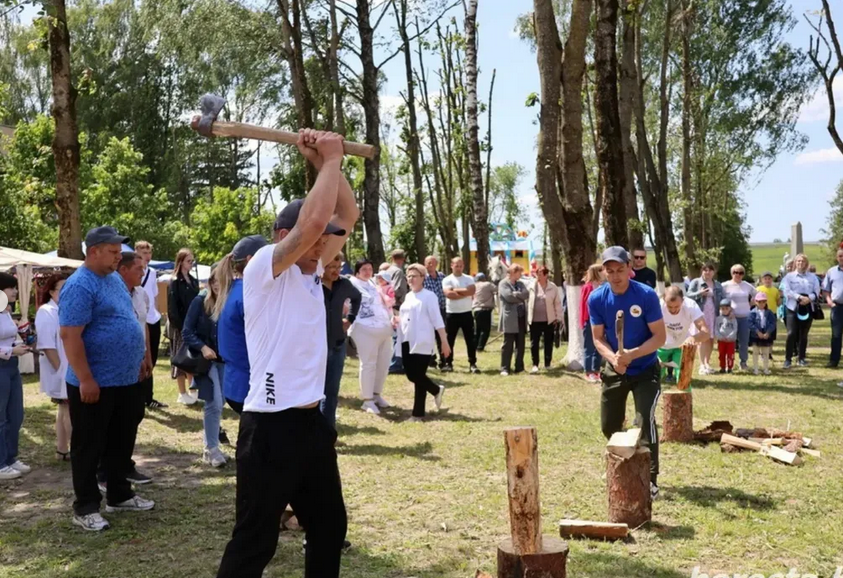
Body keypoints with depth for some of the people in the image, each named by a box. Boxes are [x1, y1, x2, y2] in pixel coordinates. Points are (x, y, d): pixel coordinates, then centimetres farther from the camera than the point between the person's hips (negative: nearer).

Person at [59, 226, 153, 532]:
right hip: (94, 383, -9)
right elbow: (70, 335, -22)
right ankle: (85, 507, 14)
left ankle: (119, 495, 30)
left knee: (121, 442, 17)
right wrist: (86, 379, -23)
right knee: (89, 447, 4)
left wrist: (139, 359, 19)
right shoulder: (80, 286, -18)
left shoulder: (115, 279, 11)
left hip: (125, 380, 9)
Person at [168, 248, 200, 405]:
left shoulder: (193, 281, 13)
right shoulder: (175, 282, -7)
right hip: (180, 326, -6)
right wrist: (179, 326, -18)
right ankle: (182, 393, 7)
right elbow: (172, 307, -12)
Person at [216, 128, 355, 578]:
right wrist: (330, 160, -16)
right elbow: (312, 220, -27)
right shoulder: (263, 268, -12)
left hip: (311, 422, 9)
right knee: (254, 541, 1)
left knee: (329, 526, 20)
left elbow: (346, 216, 13)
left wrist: (328, 164, 2)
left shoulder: (310, 273, 11)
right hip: (270, 429, -9)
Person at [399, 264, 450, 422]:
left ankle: (418, 413, 4)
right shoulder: (408, 296, 15)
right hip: (407, 342, 7)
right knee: (411, 375, 7)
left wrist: (444, 341, -14)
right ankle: (437, 390, 32)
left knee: (419, 377, -4)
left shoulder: (429, 296, -7)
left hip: (422, 343, -7)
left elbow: (437, 320, -11)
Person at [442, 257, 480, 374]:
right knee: (449, 340, 5)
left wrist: (456, 290, -12)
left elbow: (472, 291, -14)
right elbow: (449, 294, -18)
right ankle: (448, 363, 14)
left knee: (470, 339, 2)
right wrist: (465, 293, -13)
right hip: (451, 314, -1)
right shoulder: (447, 280, -1)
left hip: (466, 313, 1)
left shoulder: (469, 279, 5)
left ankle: (472, 364, 7)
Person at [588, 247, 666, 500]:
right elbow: (598, 338, -5)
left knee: (645, 420, -18)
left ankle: (651, 479, -9)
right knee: (609, 425, 11)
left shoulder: (646, 295, -21)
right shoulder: (597, 298, -12)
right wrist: (613, 358, -25)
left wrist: (632, 354, -31)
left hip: (645, 369, -4)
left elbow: (659, 337, -17)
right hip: (614, 370, 4)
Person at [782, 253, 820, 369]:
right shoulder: (789, 276, 4)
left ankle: (801, 358, 18)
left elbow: (816, 291, 3)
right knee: (791, 334, -10)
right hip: (793, 307, -3)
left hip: (808, 308, 3)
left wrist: (809, 298, -17)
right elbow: (787, 291, -8)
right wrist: (799, 297, -20)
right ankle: (788, 359, -6)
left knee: (803, 334, 8)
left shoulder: (813, 277, 11)